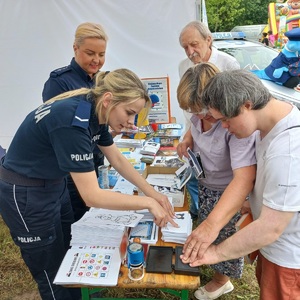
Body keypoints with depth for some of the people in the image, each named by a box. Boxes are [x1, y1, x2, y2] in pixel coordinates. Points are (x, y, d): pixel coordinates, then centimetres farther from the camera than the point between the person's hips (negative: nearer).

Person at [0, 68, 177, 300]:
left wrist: (153, 193, -1)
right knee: (54, 276, 9)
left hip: (54, 185, 8)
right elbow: (92, 196, -32)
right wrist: (148, 203, -23)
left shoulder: (95, 112, -6)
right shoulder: (72, 122, -33)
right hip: (25, 195, -8)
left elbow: (118, 160, 4)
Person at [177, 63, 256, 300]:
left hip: (229, 190, -7)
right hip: (206, 182, 7)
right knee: (204, 227, 23)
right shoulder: (200, 113, -14)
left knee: (220, 235, 10)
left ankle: (221, 280, 43)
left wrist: (213, 223, -59)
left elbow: (244, 177, -48)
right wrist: (189, 141, -9)